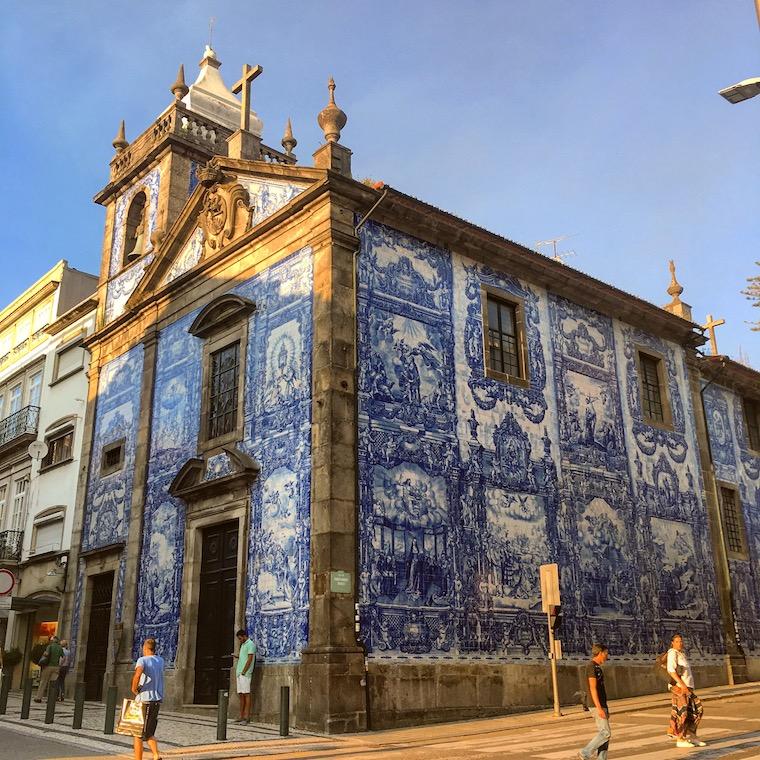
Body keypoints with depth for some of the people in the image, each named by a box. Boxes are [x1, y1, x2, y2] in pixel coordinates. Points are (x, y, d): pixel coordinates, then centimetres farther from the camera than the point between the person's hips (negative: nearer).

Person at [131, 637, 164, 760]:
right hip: (157, 700, 6)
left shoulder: (142, 660, -8)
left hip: (144, 701, -6)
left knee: (138, 735, 7)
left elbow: (138, 672, -31)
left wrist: (134, 688, -17)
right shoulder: (160, 661, 12)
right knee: (149, 733, 15)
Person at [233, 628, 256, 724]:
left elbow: (249, 659, -14)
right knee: (240, 695, 8)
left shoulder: (250, 644, -7)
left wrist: (243, 672, -16)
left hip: (245, 674, -9)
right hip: (239, 673, 9)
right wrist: (237, 656, 3)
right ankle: (241, 717, 11)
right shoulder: (242, 645, 20)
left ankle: (247, 717, -9)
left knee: (246, 694, -9)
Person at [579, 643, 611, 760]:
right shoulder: (591, 667, -15)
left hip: (602, 705, 10)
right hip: (597, 705, -10)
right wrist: (599, 708, -26)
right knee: (605, 733, -10)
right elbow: (593, 688, -21)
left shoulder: (597, 667, 16)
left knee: (603, 733, 7)